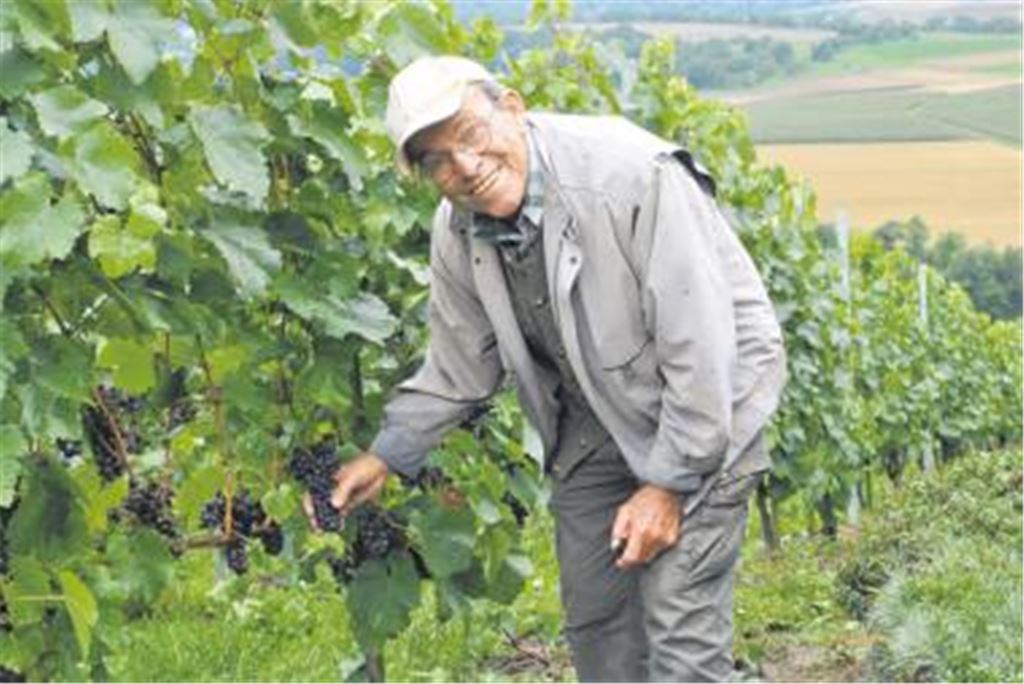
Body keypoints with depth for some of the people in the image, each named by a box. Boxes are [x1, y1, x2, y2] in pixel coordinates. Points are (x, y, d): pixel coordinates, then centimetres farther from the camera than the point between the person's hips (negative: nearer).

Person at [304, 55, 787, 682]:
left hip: (705, 405, -6)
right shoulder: (459, 233, -9)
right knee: (594, 619, 14)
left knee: (679, 622, -12)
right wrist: (385, 456, -1)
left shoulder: (632, 174, -30)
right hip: (594, 420, 7)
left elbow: (698, 344, -27)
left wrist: (670, 484, -23)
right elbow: (459, 368, 7)